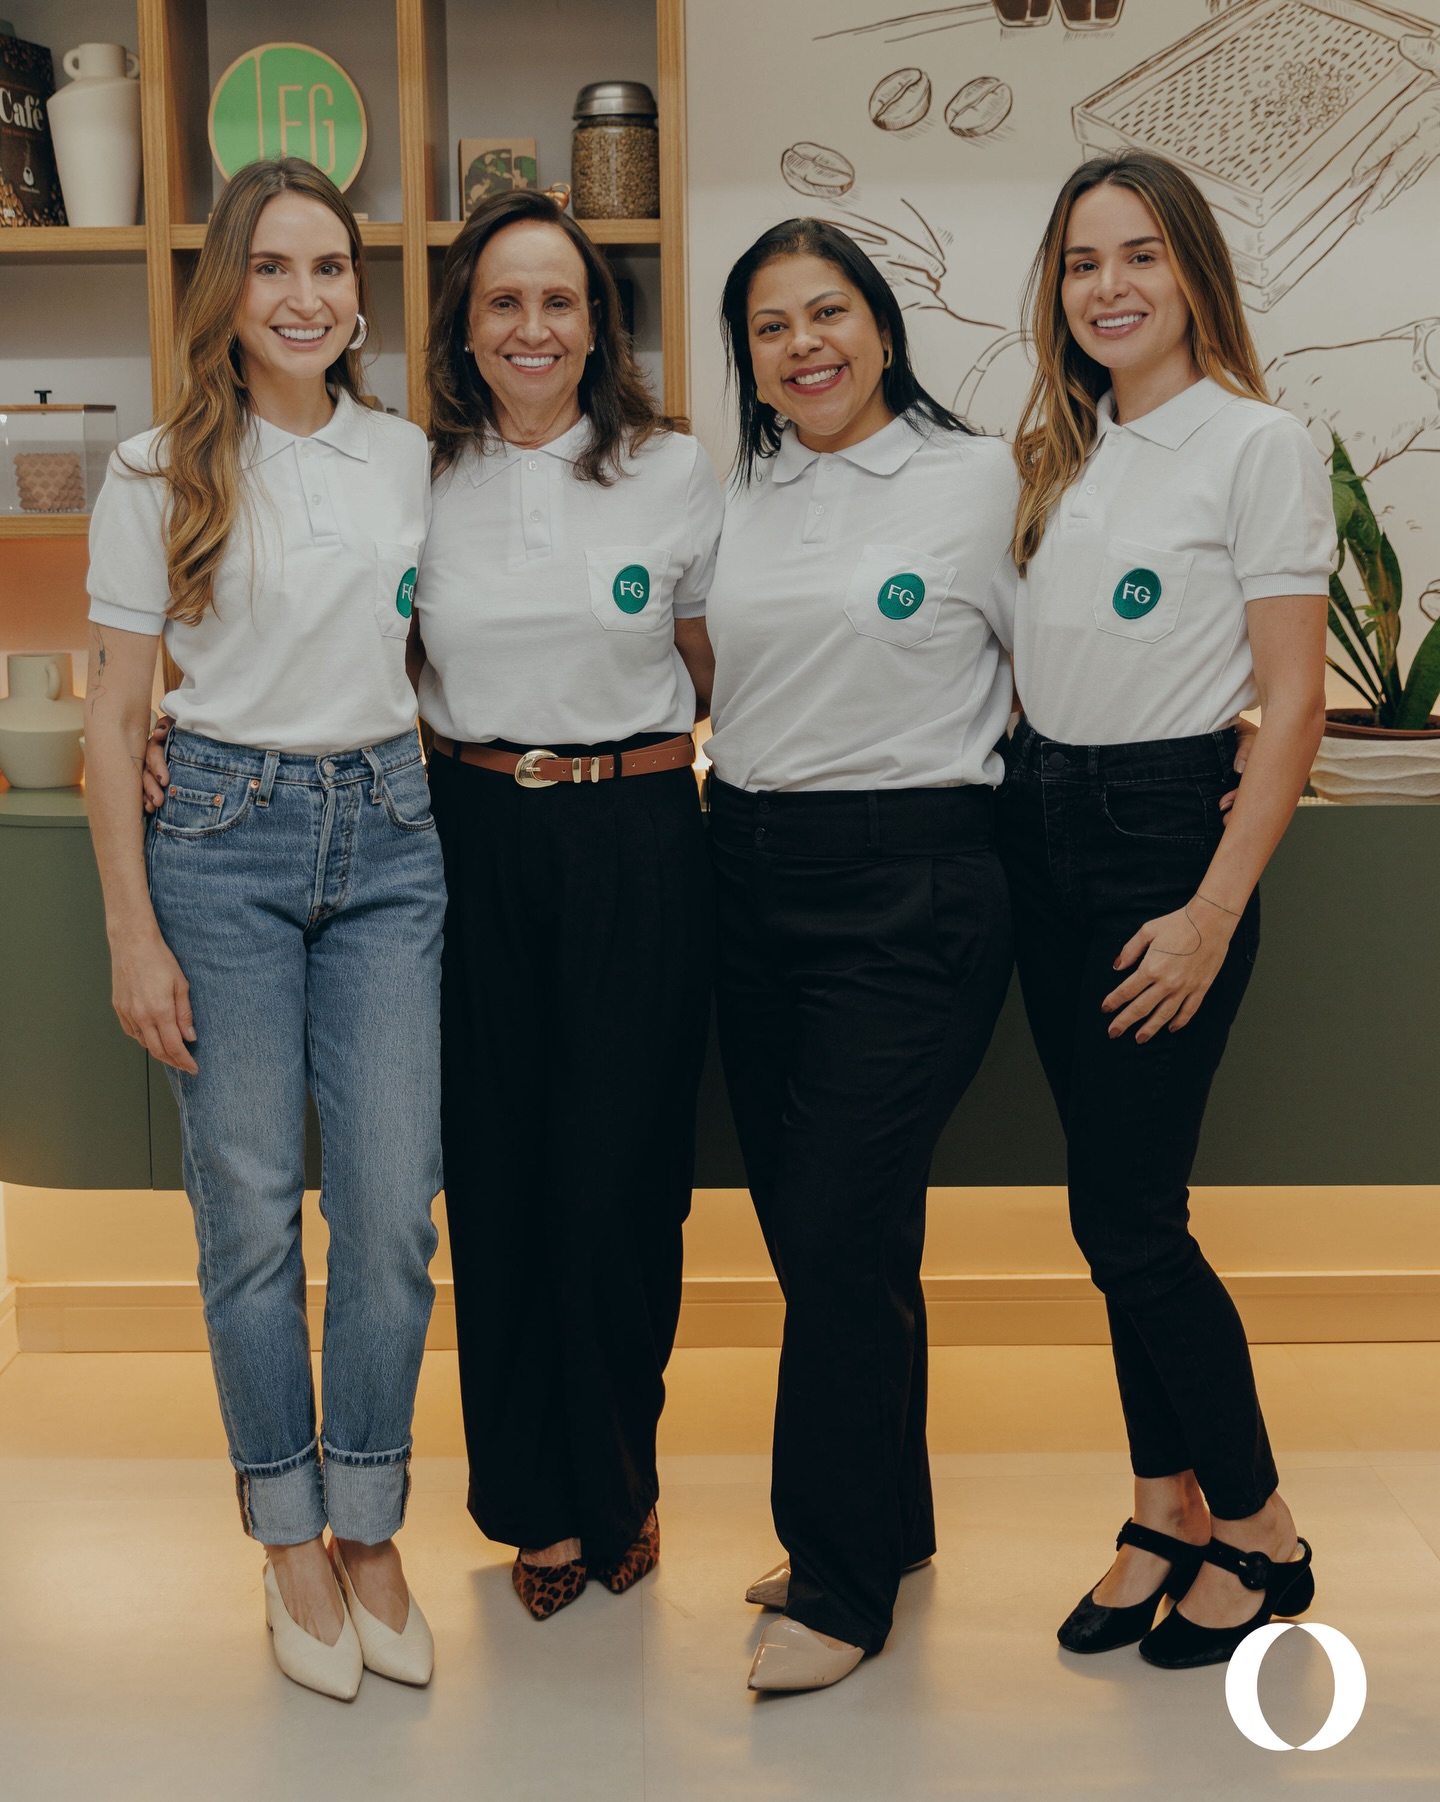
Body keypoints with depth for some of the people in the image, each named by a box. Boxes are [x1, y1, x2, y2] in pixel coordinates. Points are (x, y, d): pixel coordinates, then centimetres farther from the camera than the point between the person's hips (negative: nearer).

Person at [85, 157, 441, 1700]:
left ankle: (370, 1533, 19)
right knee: (251, 1209, 3)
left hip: (388, 836, 3)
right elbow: (113, 718, -2)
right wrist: (133, 935, -6)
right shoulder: (159, 475, -2)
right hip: (224, 835, -2)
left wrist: (453, 825, 10)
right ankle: (291, 1543, 21)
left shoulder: (410, 460, 8)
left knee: (394, 1207, 0)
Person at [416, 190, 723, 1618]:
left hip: (635, 842, -1)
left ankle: (618, 1483, 25)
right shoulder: (420, 478, 6)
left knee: (621, 1172, 1)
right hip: (473, 841, 2)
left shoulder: (674, 471, 2)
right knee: (496, 1170, 5)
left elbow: (714, 673, 12)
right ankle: (536, 1499, 24)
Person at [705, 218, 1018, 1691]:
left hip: (910, 886, -5)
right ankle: (888, 1517, 31)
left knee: (843, 1238, -6)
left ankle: (841, 1585, 11)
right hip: (753, 880, 6)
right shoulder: (734, 498, 13)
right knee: (803, 1226, 11)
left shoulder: (981, 479, -1)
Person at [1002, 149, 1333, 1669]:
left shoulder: (1257, 446, -6)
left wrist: (1215, 911, -17)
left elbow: (1294, 701, -11)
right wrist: (1015, 815, 6)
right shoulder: (1059, 451, 13)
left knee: (1126, 1218, -4)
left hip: (1166, 832, -6)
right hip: (1040, 835, 6)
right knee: (1115, 1207, 10)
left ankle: (1258, 1532, 16)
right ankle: (1168, 1511, 25)